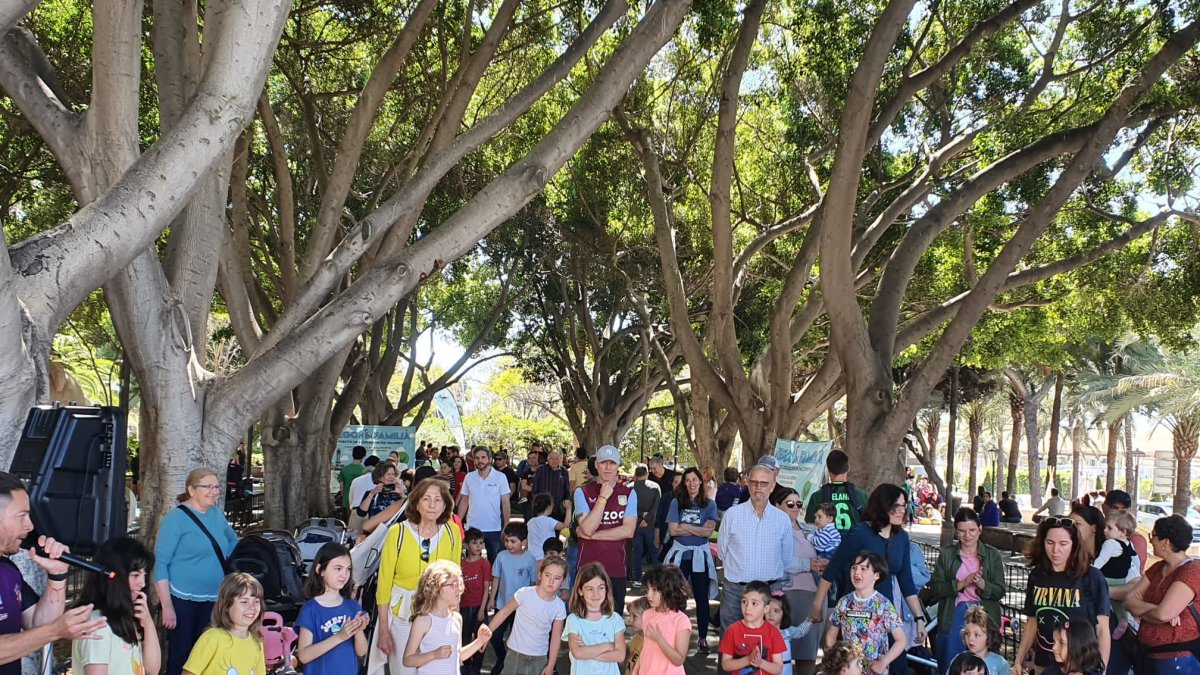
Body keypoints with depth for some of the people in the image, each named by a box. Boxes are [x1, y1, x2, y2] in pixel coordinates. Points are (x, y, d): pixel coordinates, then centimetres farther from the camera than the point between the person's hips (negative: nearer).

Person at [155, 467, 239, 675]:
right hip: (182, 601, -6)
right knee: (180, 657, 0)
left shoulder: (217, 514, 9)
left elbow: (232, 541, 29)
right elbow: (160, 562, -12)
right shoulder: (176, 518, -9)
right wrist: (167, 606, -17)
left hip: (213, 602, 6)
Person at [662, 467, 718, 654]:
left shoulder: (710, 504, 1)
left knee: (701, 598, 5)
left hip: (700, 555, 0)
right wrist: (698, 529, -10)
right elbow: (673, 530, -7)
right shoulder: (677, 502, 1)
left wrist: (684, 526, -11)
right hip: (680, 554, 0)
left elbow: (708, 530, -11)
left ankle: (702, 637, 16)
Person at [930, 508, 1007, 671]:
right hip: (953, 618, 0)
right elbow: (936, 589, -2)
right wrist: (961, 584, -16)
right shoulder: (946, 554, 3)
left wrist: (981, 584, -20)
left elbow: (1000, 592, -1)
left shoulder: (992, 555, 3)